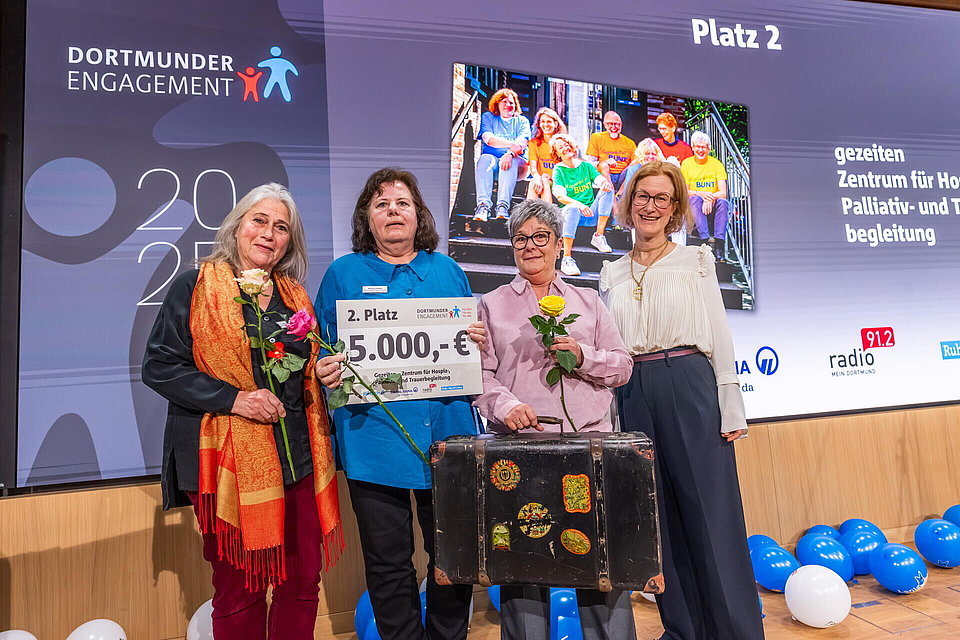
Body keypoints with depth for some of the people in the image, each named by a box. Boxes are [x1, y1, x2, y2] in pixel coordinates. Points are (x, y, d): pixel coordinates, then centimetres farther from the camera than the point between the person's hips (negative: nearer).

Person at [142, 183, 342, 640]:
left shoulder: (295, 296, 13)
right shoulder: (196, 287, -1)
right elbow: (158, 366, -6)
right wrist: (233, 398, -17)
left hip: (298, 456, 5)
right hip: (231, 460, -4)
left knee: (303, 583, 11)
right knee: (239, 589, 7)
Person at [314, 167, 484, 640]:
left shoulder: (447, 271, 13)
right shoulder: (344, 274, 7)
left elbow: (472, 346, 17)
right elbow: (323, 353, 6)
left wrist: (479, 343, -5)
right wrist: (326, 371, -14)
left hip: (446, 430, 2)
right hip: (374, 437, -1)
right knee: (388, 564, 9)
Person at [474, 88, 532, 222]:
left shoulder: (522, 120, 19)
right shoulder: (488, 117, 19)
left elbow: (522, 143, -2)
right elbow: (488, 139, -2)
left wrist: (510, 153, -26)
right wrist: (511, 144, -18)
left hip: (517, 161, 0)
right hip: (493, 158, 0)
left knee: (511, 161, -35)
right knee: (485, 158, -33)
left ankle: (502, 207, -51)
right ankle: (483, 205, -49)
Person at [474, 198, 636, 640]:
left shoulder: (587, 302, 16)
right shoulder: (492, 305, 12)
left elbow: (622, 367, 13)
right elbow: (480, 374, 2)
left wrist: (584, 356, -5)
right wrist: (506, 405, -15)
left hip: (589, 441, 1)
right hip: (519, 446, -1)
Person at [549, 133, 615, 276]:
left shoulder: (586, 166, 14)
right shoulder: (559, 170, 4)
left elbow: (600, 178, -2)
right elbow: (560, 196, -11)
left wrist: (605, 182, -29)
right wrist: (578, 204, -31)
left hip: (591, 214, 3)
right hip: (570, 212, -3)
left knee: (607, 190, -18)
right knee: (572, 208, -38)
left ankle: (598, 236, -18)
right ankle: (567, 259, -42)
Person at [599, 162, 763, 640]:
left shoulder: (696, 260, 5)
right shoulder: (612, 274, 13)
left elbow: (718, 336, 2)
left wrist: (730, 410, -4)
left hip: (689, 387, -3)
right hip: (632, 396, 3)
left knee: (711, 512, -1)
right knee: (657, 517, 10)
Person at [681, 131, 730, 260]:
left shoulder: (716, 164, 0)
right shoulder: (686, 164, 2)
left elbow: (723, 193, -7)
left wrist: (710, 198, -29)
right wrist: (700, 193, -24)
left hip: (713, 205, 0)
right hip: (694, 206, 0)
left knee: (723, 202, -31)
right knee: (695, 199, -32)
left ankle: (719, 243, -38)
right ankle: (707, 240, -45)